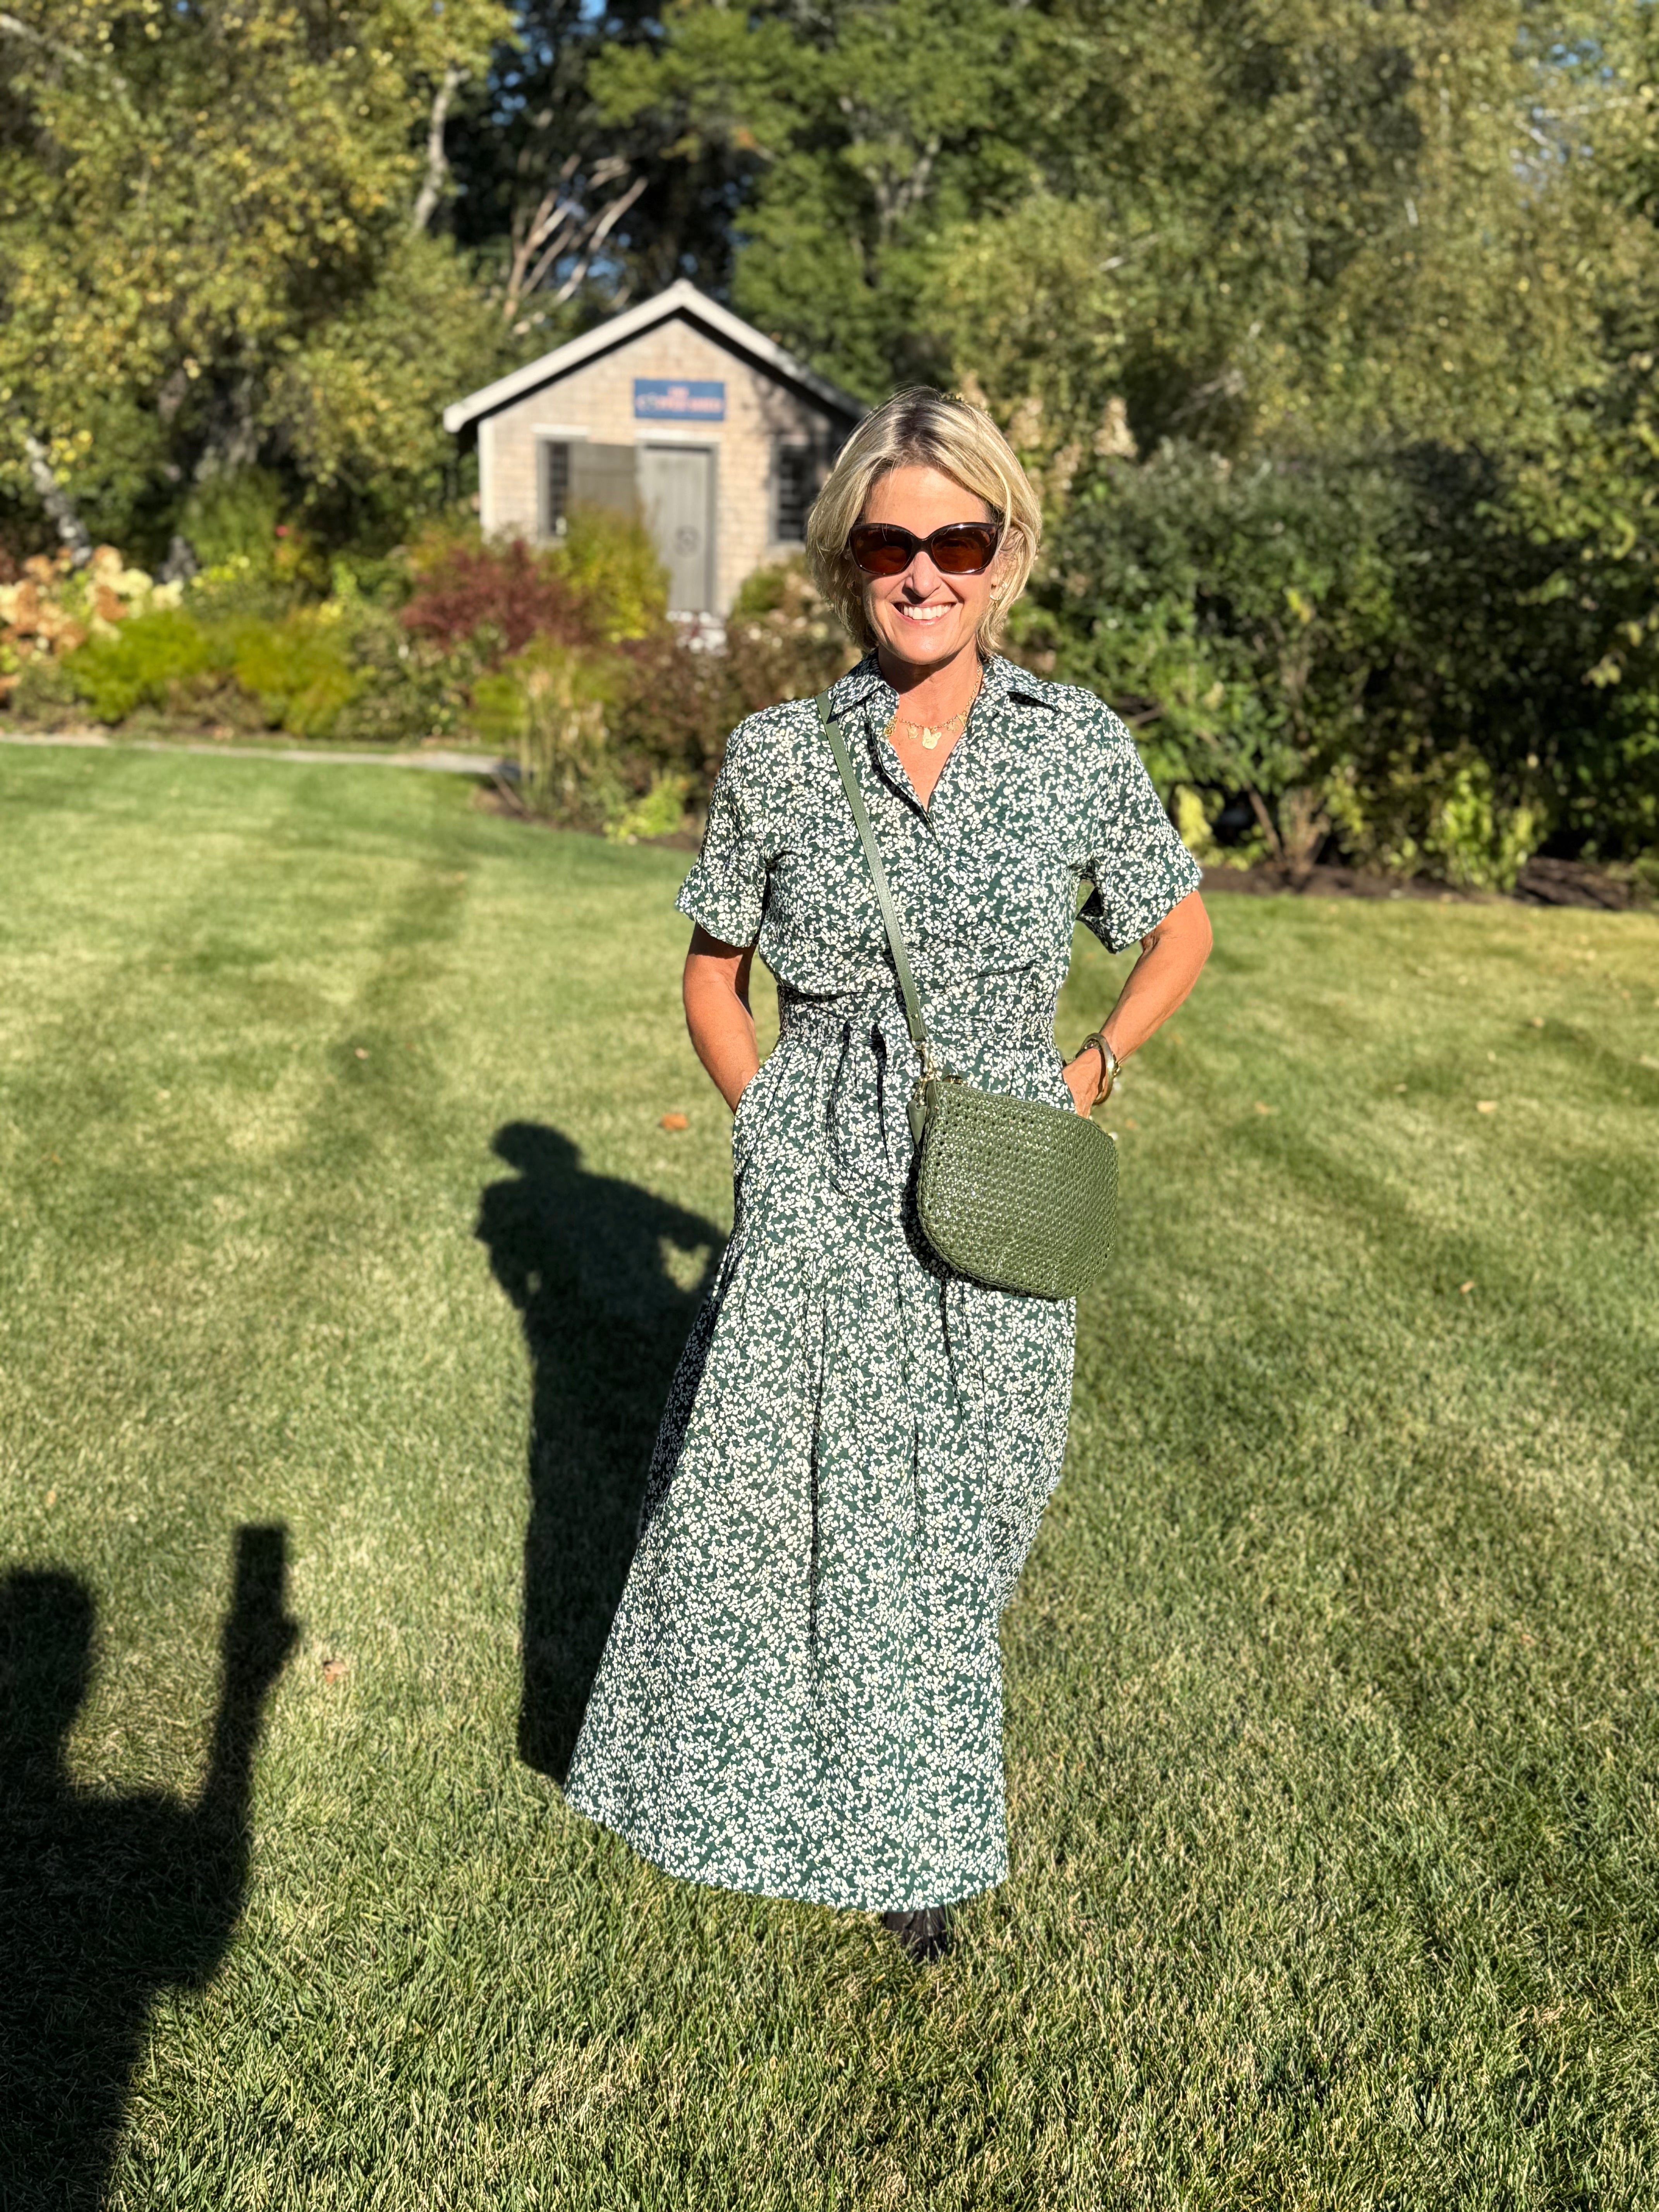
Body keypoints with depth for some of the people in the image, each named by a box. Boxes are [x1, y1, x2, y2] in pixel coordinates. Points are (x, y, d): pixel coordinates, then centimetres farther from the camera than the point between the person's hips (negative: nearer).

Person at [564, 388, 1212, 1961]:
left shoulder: (1078, 747, -2)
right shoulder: (777, 756, -2)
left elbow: (1178, 930, 13)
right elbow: (714, 972, 11)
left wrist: (1088, 1076, 3)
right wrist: (766, 1121, 1)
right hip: (815, 1189, 0)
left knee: (957, 1507, 11)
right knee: (784, 1495, 6)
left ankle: (922, 1830, 37)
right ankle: (802, 1786, 35)